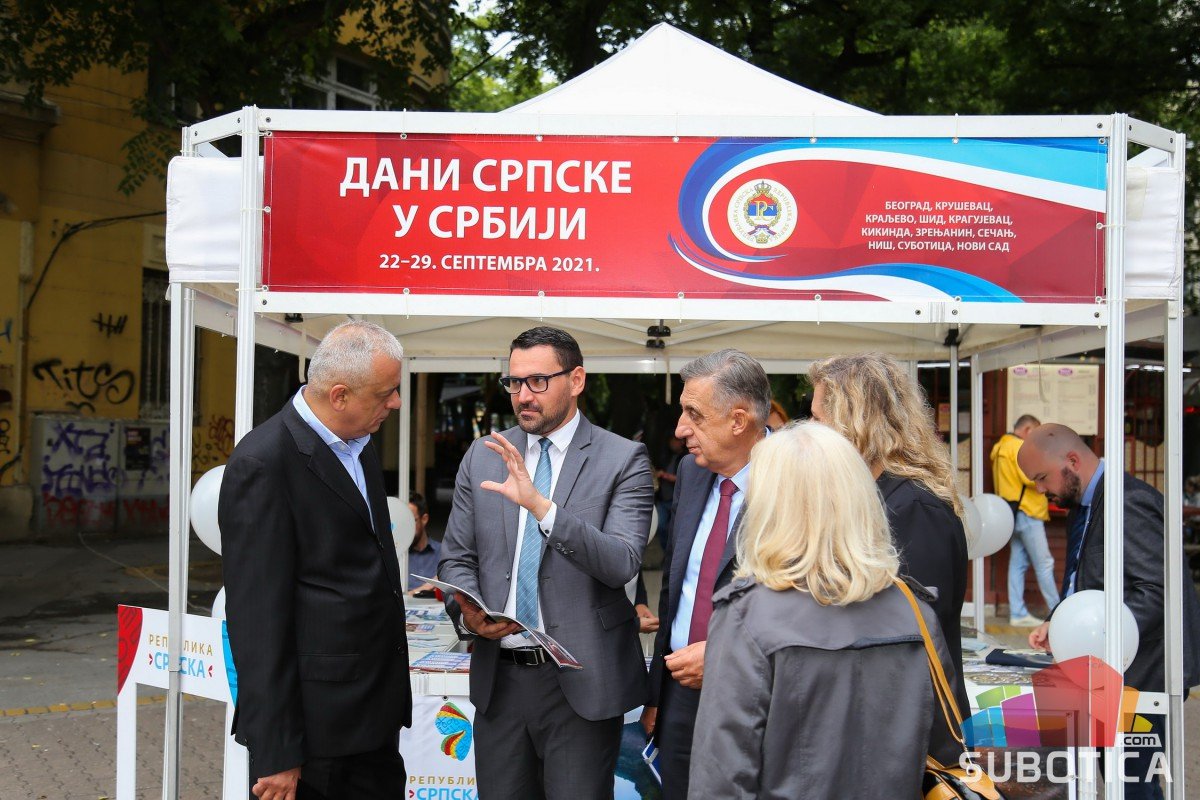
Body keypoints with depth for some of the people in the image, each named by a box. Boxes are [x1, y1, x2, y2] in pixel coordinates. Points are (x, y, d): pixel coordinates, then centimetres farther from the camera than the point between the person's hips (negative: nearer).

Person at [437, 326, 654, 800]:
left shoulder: (623, 460, -6)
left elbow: (622, 564, -17)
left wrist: (540, 506, -29)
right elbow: (456, 558, 10)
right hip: (498, 676, 4)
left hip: (580, 683, -4)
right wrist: (468, 611, -11)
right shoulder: (483, 457, 7)